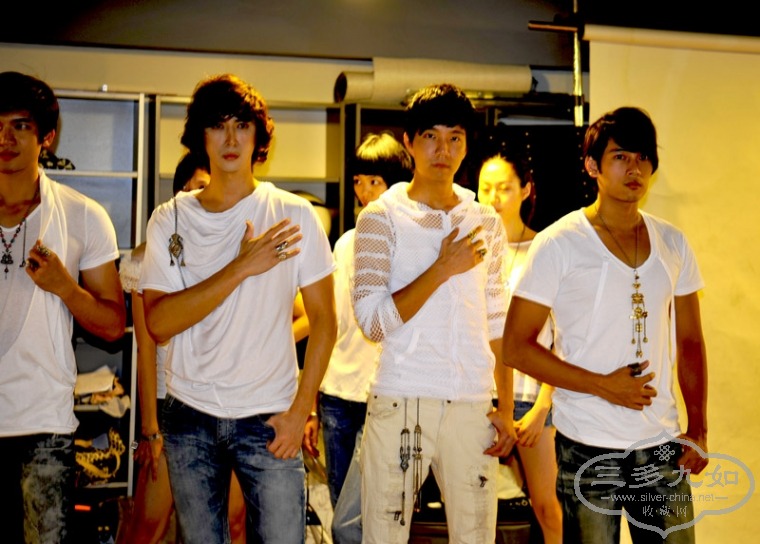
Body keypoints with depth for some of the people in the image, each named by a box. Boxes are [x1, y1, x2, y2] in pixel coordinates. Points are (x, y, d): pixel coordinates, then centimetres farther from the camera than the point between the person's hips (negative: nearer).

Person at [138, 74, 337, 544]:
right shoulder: (170, 219, 1)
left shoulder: (294, 215, -3)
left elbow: (324, 320, -1)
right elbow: (159, 324, -10)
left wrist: (300, 410, -7)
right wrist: (241, 267, -18)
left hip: (268, 417, -1)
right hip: (189, 416, 2)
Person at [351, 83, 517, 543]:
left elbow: (497, 324, 14)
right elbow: (373, 320, -9)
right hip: (400, 402, -3)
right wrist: (443, 268, -12)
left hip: (473, 406, 3)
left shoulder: (487, 223, 12)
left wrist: (506, 407, 8)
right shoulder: (381, 217, 1)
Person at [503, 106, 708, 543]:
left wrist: (698, 428, 3)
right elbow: (517, 347, -9)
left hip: (663, 446, 4)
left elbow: (690, 342, 12)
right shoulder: (558, 245, -7)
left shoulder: (673, 244, 7)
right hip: (589, 449, -4)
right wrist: (603, 385, -15)